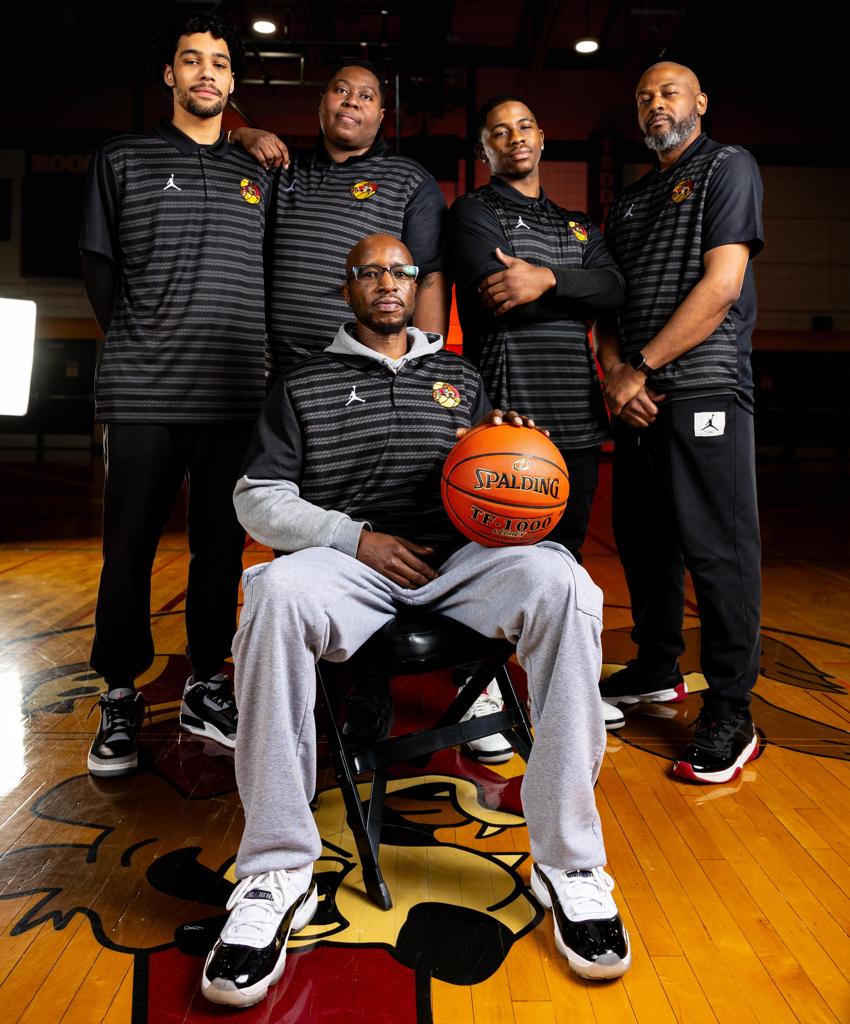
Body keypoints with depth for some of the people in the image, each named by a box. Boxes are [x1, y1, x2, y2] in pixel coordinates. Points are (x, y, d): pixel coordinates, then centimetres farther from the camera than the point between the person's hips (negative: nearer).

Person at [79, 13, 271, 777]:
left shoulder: (260, 178, 17)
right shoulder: (123, 160, 10)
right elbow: (99, 269, 10)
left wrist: (252, 356, 11)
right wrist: (142, 349, 8)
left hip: (237, 397, 2)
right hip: (143, 397, -2)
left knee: (222, 546, 6)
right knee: (129, 548, 0)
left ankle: (207, 687, 19)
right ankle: (121, 698, 14)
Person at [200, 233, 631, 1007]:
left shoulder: (460, 378, 25)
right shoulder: (303, 385, 18)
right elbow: (259, 499, 8)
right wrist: (358, 539, -7)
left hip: (458, 556, 2)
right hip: (350, 559, -1)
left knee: (562, 584, -30)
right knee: (278, 592, -36)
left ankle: (568, 862, -21)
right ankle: (275, 874, -25)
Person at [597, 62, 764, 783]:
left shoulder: (728, 167, 3)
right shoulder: (630, 202, 23)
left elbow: (721, 286, -10)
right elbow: (608, 300, 17)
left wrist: (640, 367, -12)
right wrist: (614, 372, -3)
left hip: (704, 392, -7)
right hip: (636, 397, 7)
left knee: (717, 550, -5)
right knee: (643, 540, 12)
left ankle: (730, 716, 4)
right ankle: (658, 670, 29)